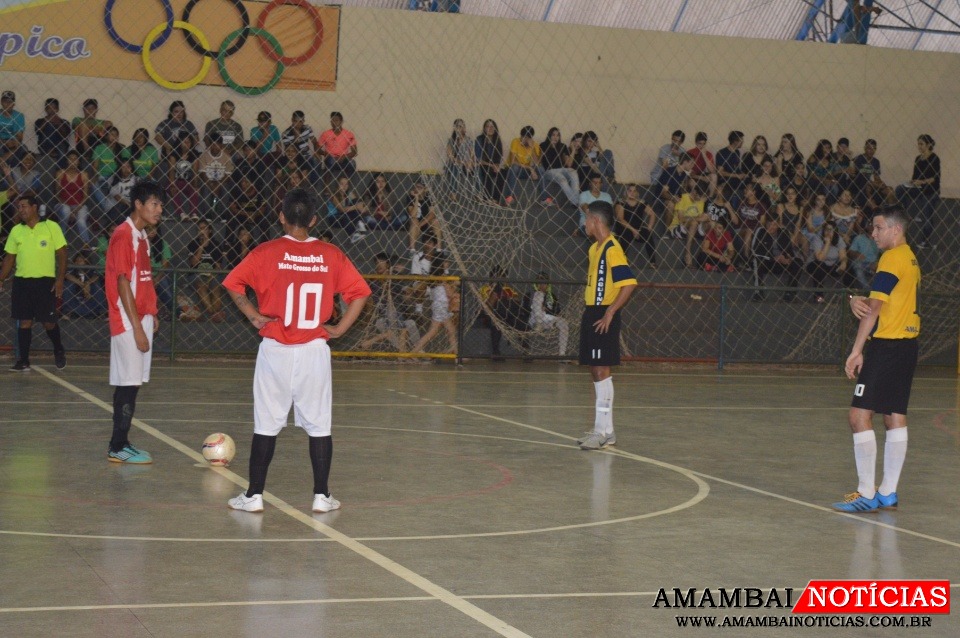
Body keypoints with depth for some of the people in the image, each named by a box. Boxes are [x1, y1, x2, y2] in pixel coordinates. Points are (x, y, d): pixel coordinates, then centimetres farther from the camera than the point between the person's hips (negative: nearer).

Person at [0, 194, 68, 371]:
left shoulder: (51, 227, -2)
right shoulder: (16, 231, 9)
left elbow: (62, 254, -2)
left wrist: (60, 279, -9)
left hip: (45, 281, -3)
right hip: (21, 281, 3)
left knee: (49, 322, 0)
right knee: (24, 321, 2)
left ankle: (59, 352, 26)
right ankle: (23, 361, 7)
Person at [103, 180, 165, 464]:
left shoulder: (141, 236, 15)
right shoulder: (123, 235, -13)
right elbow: (123, 283, -17)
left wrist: (150, 315, 13)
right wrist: (137, 327, -18)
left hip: (142, 319, 9)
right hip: (128, 322, -9)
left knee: (130, 384, 11)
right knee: (129, 384, -6)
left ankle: (121, 443, 16)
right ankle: (118, 448, 0)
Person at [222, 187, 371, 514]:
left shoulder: (267, 252, -4)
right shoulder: (331, 254, 1)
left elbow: (233, 284, -9)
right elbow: (360, 293, 0)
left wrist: (254, 316, -2)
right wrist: (339, 328, 2)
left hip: (275, 350, -1)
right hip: (315, 351, 1)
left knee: (266, 425, 5)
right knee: (319, 424, 8)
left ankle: (254, 494, 8)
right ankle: (322, 496, 11)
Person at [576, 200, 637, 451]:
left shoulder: (612, 249, -14)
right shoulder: (595, 248, 16)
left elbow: (629, 284, -21)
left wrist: (610, 313, -22)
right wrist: (590, 312, 17)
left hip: (603, 317, -10)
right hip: (592, 313, 10)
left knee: (601, 370, -9)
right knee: (595, 371, 12)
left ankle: (604, 431, -7)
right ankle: (603, 429, 19)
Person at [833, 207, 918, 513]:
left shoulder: (892, 258, -12)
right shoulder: (911, 259, 17)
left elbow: (874, 308, -16)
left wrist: (856, 350, -15)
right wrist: (856, 301, -7)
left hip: (886, 346, -10)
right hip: (907, 346, 10)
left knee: (860, 415, -8)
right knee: (895, 418, 10)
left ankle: (867, 494, -9)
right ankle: (888, 493, 13)